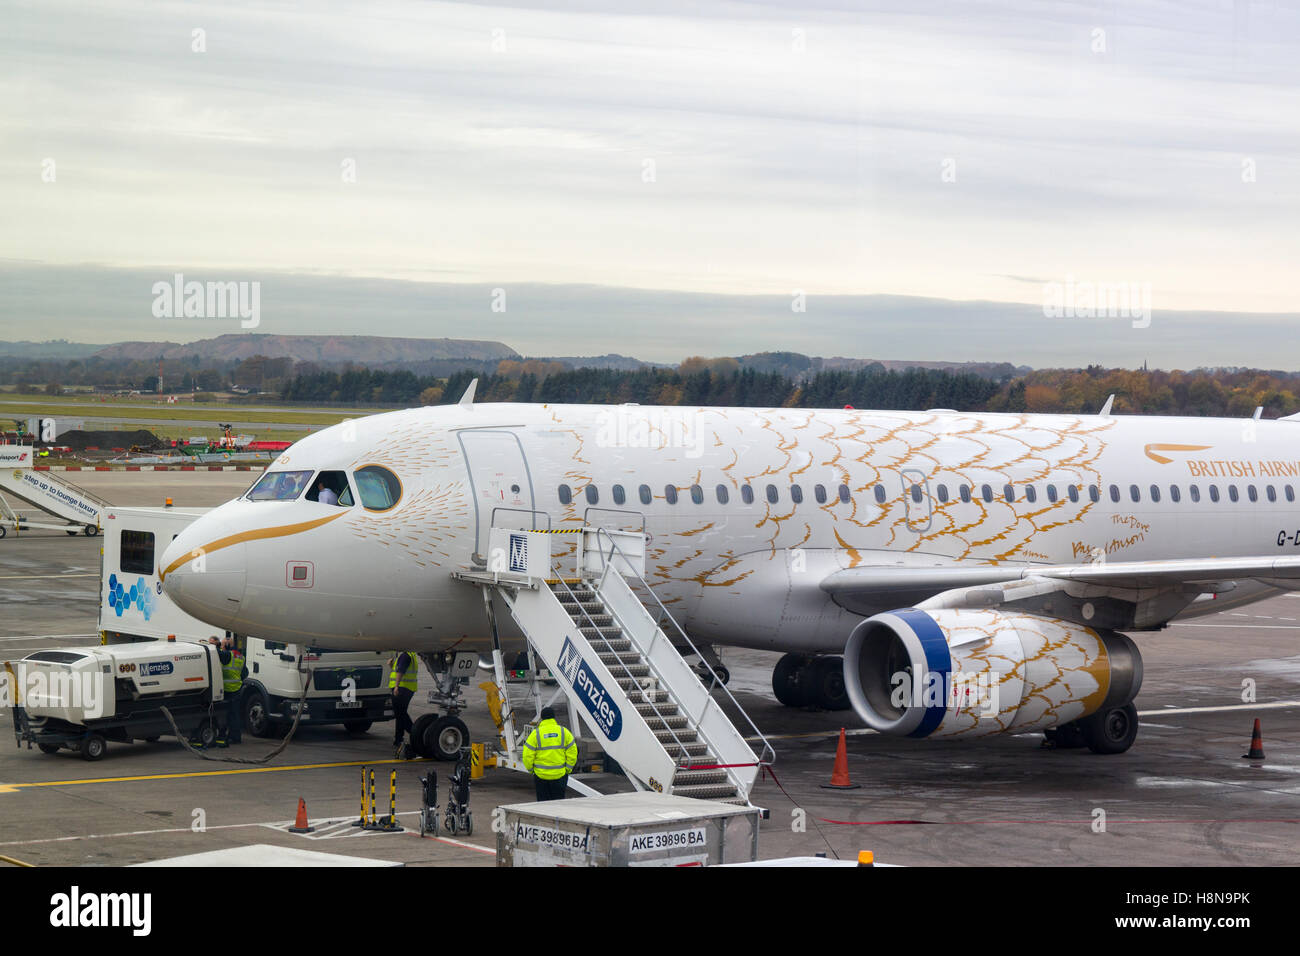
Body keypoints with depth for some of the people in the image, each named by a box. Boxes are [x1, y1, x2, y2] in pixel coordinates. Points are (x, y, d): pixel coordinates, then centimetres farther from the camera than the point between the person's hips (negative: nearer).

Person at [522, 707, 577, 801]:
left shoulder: (536, 734, -5)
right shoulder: (564, 732, 0)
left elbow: (527, 755, -7)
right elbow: (572, 753, 0)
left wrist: (531, 770, 9)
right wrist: (568, 769, 9)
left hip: (541, 775, -1)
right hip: (560, 775, 1)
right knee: (559, 800, 8)